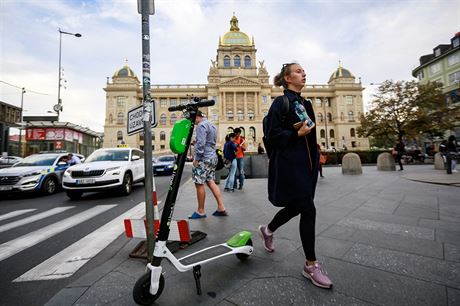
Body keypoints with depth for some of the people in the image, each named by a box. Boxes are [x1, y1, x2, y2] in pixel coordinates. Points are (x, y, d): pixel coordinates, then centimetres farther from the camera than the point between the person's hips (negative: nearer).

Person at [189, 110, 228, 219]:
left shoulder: (201, 125, -12)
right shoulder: (212, 125, 18)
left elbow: (201, 143, -20)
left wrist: (196, 159, -15)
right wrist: (196, 142, 17)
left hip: (204, 159, -10)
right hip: (213, 157, 10)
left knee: (199, 184, 0)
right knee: (211, 182, 13)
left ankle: (201, 211, 11)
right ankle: (221, 208, 13)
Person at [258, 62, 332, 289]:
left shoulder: (305, 103, 17)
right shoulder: (281, 102, -6)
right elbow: (272, 135, -12)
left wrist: (314, 160, 20)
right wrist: (297, 134, -23)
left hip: (305, 163, 9)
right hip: (288, 164, -9)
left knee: (295, 206, 16)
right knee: (308, 210, -8)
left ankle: (267, 230, 42)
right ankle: (310, 265, 10)